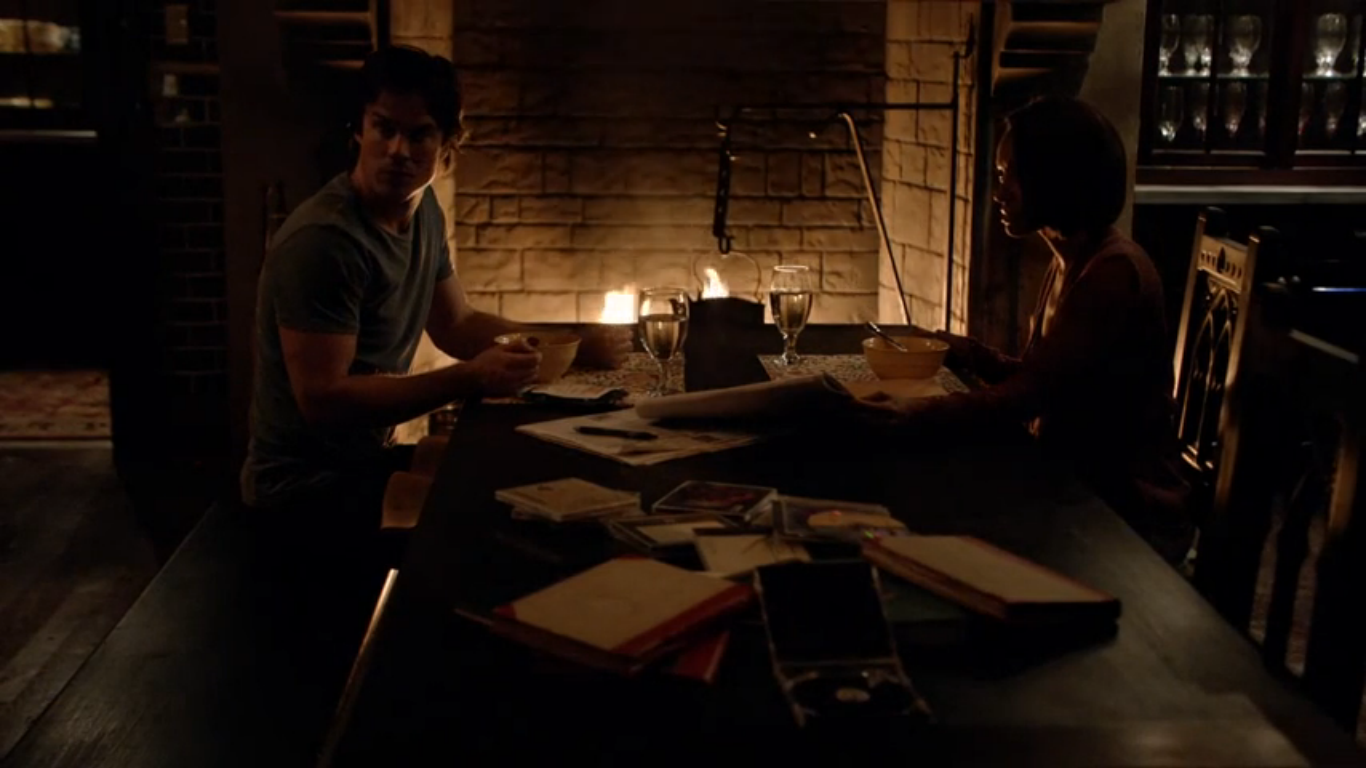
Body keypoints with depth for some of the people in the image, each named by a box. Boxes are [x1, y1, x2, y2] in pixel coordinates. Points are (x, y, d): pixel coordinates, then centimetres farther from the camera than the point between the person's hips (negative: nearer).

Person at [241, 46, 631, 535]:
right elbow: (322, 399, -28)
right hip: (308, 487, -9)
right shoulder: (324, 240, -26)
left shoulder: (423, 209, 2)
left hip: (365, 459, 9)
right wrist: (470, 380, -31)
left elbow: (457, 325, 13)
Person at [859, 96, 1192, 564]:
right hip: (1076, 487, 8)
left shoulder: (1114, 272, -21)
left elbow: (1035, 392, -25)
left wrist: (918, 415, -30)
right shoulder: (1069, 264, 8)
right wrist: (975, 356, -3)